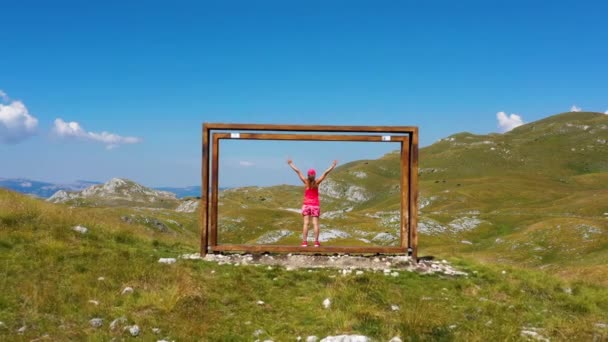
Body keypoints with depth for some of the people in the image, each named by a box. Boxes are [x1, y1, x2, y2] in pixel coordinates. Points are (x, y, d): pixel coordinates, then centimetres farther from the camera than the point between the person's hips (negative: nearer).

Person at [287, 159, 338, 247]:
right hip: (315, 204, 0)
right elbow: (325, 173, -6)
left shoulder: (305, 181, -7)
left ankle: (304, 242, -6)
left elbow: (298, 171, -2)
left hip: (306, 204, 0)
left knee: (306, 223, -2)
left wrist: (291, 164, 5)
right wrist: (333, 165, -1)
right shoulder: (317, 182, -8)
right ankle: (316, 242, -6)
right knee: (315, 223, -1)